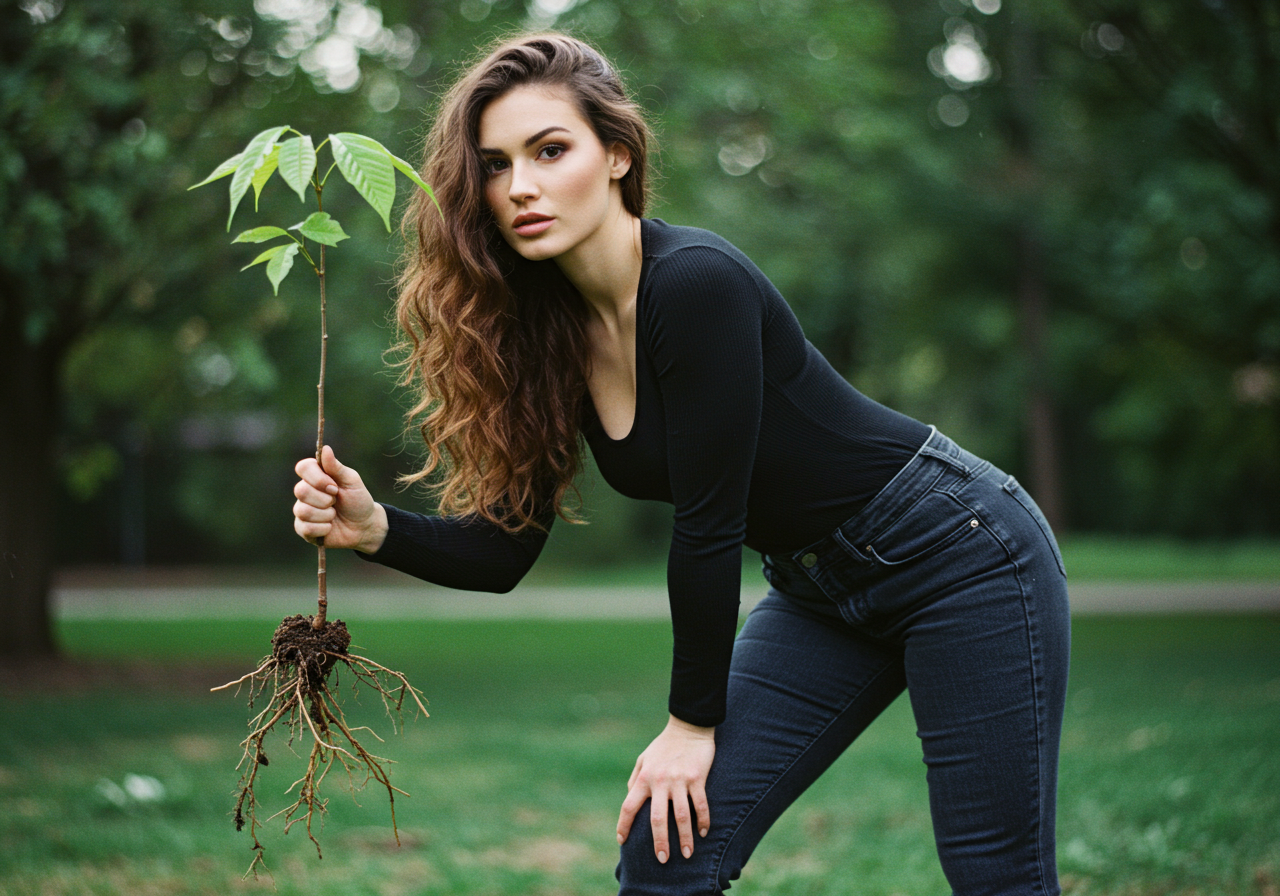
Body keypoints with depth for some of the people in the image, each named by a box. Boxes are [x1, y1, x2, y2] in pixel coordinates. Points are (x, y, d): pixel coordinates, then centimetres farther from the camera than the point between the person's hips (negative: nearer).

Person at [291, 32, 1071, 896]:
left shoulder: (695, 283, -27)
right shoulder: (547, 333, -4)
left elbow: (708, 524, -23)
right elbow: (506, 543, -1)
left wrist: (694, 722, -14)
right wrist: (376, 528, -19)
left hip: (961, 554, -7)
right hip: (819, 589, 7)